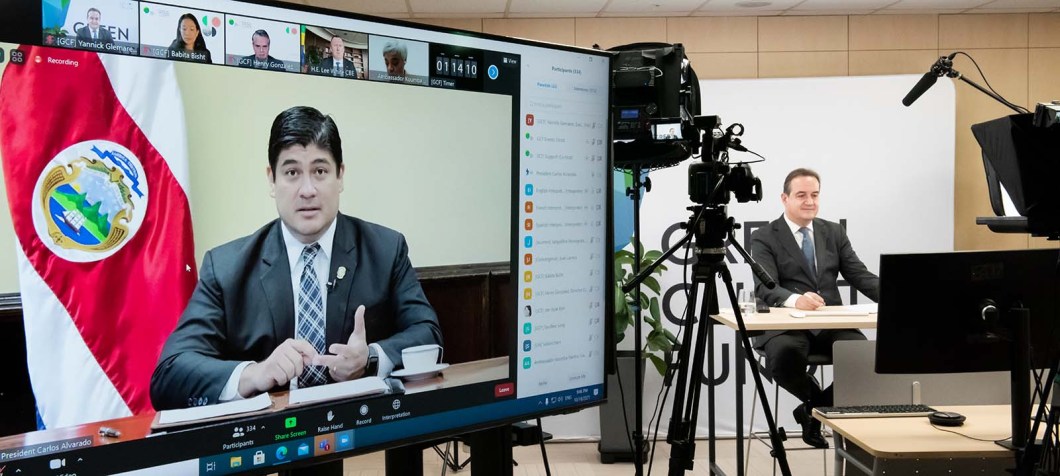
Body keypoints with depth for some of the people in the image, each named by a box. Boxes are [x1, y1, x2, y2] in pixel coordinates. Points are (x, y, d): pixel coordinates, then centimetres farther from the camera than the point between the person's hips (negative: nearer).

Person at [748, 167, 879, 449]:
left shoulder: (834, 232, 15)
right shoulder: (764, 238, 1)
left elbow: (860, 276, 9)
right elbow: (765, 287, -14)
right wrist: (795, 300, -36)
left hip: (831, 324, 4)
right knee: (784, 354, -37)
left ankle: (816, 406, 0)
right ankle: (818, 401, -2)